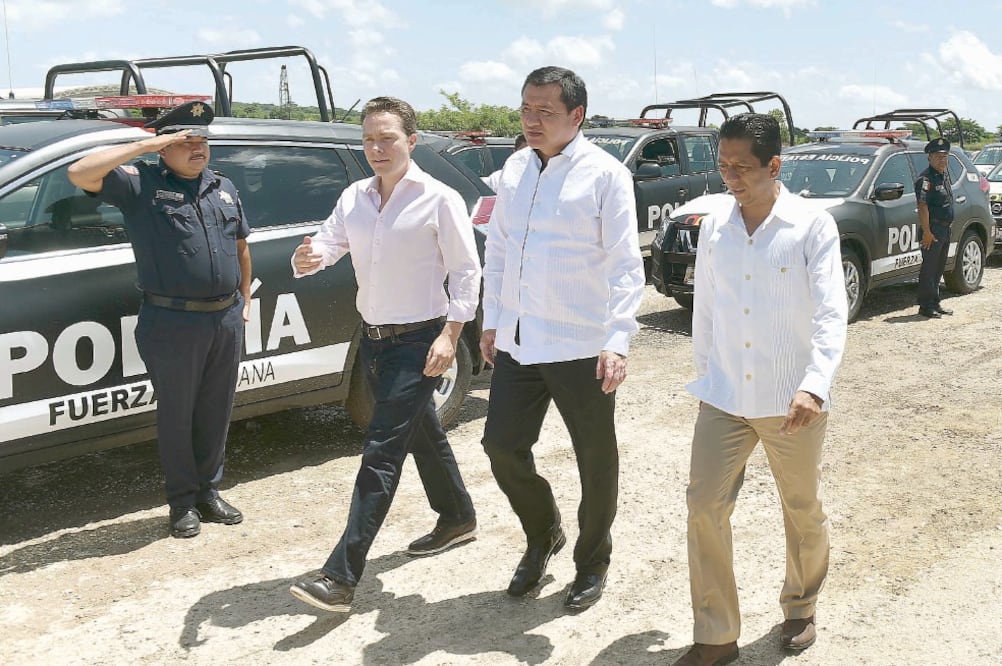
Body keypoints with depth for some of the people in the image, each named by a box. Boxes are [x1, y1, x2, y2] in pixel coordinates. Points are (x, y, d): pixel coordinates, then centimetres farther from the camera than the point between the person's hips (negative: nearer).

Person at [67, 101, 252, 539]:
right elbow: (80, 174, -20)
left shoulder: (224, 188, 13)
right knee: (176, 416, 7)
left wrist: (244, 300, 19)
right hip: (173, 323, -5)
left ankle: (209, 491, 29)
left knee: (215, 413, 14)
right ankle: (183, 502, 21)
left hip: (226, 320, 5)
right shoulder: (140, 183, -5)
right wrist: (145, 145, -18)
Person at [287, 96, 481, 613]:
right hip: (373, 338, 7)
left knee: (381, 452, -10)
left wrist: (450, 334, -17)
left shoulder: (439, 199, -10)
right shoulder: (354, 198, 7)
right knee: (422, 435, 22)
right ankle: (457, 518, 44)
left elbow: (466, 272, -9)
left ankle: (342, 577, -9)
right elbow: (328, 243, -1)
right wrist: (308, 258, -25)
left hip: (418, 342, -7)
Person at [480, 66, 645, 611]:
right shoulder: (515, 169, 9)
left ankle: (591, 564, 29)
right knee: (502, 445, 8)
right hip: (517, 343, 6)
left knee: (596, 460, 8)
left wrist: (618, 341, -21)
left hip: (580, 349, -5)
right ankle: (542, 537, 34)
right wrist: (492, 320, 14)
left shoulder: (605, 175, -9)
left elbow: (626, 266, -13)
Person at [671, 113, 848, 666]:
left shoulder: (812, 226, -10)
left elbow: (831, 314, -16)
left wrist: (815, 386, -28)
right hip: (724, 396, 3)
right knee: (704, 505, -1)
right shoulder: (714, 223, 2)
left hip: (791, 402, -3)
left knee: (803, 511, 13)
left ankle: (800, 609, 39)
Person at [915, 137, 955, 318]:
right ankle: (926, 306, -2)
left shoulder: (945, 174, 14)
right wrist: (926, 231, -25)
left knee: (938, 268, 14)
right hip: (933, 230, -9)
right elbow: (923, 206, -20)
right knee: (929, 267, -6)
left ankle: (935, 303, 22)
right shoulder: (926, 179, -13)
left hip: (945, 229, 9)